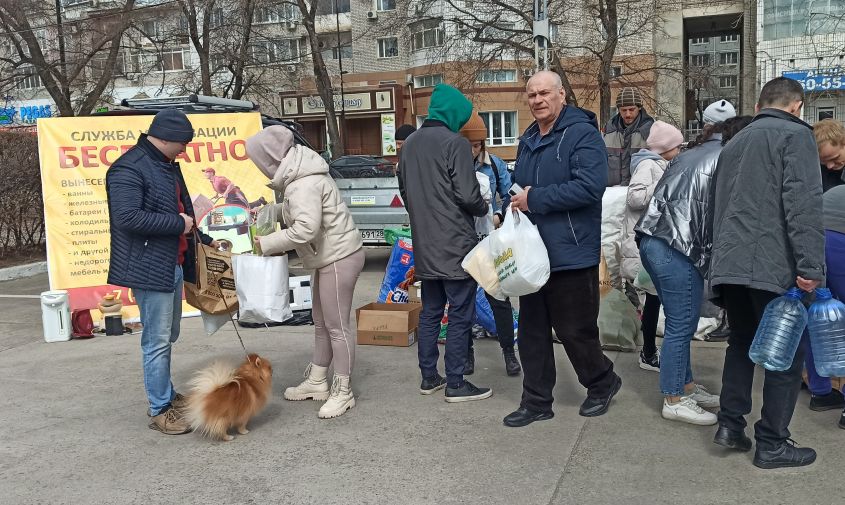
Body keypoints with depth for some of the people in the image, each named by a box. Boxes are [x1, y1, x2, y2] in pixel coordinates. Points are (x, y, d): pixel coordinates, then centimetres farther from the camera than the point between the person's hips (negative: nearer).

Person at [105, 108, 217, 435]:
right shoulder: (129, 169, -16)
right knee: (157, 340, -3)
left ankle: (166, 395, 33)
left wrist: (203, 239, 25)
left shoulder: (167, 164, 15)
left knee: (168, 336, 19)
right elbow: (127, 218, -26)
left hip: (173, 264, 10)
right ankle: (160, 410, 8)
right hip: (150, 267, -10)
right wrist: (178, 223, -20)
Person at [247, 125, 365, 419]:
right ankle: (317, 382, 32)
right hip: (327, 258, 11)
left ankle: (343, 392, 11)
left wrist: (268, 244, -20)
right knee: (321, 323, 19)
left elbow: (306, 228, -31)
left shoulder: (304, 185, -24)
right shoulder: (299, 177, 7)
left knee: (337, 327, -1)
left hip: (339, 258, -11)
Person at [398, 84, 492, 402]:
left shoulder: (409, 145, 11)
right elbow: (468, 196, -17)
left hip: (425, 246, 8)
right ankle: (455, 384, 5)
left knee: (430, 312, 15)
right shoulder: (455, 143, -13)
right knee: (460, 314, 0)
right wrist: (483, 208, 3)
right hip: (456, 244, -7)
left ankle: (429, 377, 22)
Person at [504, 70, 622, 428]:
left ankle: (602, 382, 31)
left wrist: (535, 199, -21)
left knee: (574, 330, 4)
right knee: (532, 330, 11)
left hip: (571, 254, -8)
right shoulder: (528, 139, 15)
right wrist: (514, 204, 6)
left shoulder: (582, 134, -11)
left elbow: (591, 186, -25)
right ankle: (536, 402, 22)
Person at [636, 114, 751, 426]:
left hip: (652, 240, 9)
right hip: (677, 249, -9)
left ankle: (686, 387, 28)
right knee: (681, 326, 0)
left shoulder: (695, 152, 21)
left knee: (679, 324, 17)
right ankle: (674, 400, 9)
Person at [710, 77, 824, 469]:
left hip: (728, 263, 7)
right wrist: (811, 265, -18)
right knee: (787, 350, 5)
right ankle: (772, 444, 9)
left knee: (742, 342, 21)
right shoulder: (796, 134, 0)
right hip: (773, 264, -7)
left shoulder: (735, 143, 23)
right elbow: (803, 202, -14)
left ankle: (730, 423, 16)